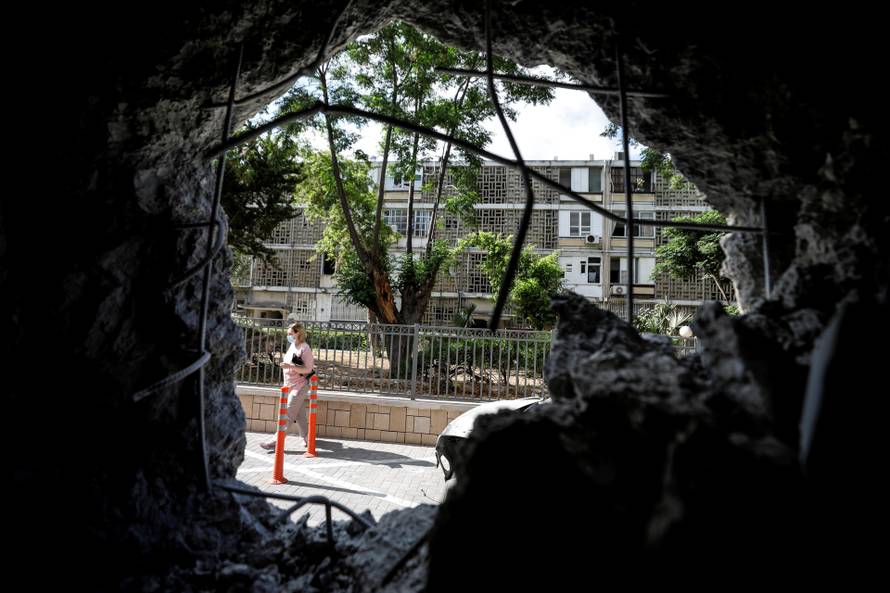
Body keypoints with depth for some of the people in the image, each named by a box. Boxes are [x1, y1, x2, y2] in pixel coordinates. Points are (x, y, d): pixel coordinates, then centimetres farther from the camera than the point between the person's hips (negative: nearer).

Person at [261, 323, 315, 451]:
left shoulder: (305, 348, -14)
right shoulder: (292, 346, 11)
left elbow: (308, 369, -17)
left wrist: (290, 366, -26)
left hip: (299, 386, -8)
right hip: (291, 386, 8)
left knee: (287, 414, -7)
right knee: (299, 414, 13)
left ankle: (276, 441, -6)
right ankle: (307, 438, 24)